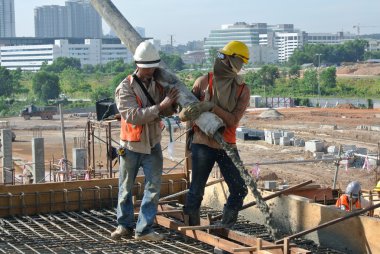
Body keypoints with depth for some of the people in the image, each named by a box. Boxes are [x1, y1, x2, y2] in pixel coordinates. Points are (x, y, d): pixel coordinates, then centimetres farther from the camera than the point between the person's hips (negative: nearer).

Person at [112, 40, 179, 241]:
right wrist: (160, 106, -31)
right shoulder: (125, 88, -15)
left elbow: (167, 112, 3)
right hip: (131, 146, -3)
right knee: (126, 188, 10)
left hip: (152, 145, 3)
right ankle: (124, 224, 27)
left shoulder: (158, 85, 0)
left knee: (153, 187, -4)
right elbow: (133, 116, -26)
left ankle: (144, 229, 2)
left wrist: (172, 103, -20)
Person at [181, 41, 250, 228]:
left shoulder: (243, 90, 2)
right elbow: (183, 113, 1)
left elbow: (233, 120, -12)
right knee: (196, 191, 1)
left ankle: (225, 228, 17)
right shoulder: (204, 81, -1)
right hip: (203, 144, -3)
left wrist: (212, 107, -26)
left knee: (239, 189, 3)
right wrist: (187, 113, -24)